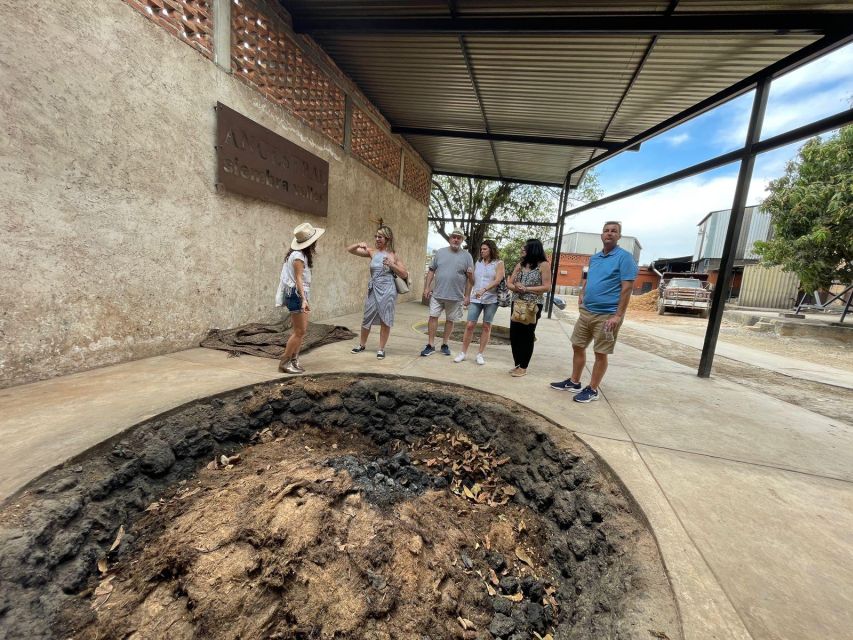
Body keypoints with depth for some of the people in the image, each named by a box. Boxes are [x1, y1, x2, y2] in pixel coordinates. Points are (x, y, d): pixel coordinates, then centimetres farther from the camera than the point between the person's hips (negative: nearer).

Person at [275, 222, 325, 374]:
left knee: (301, 329, 14)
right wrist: (303, 299, -28)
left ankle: (293, 360, 22)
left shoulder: (302, 254, 12)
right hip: (297, 295, -10)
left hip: (300, 295, 10)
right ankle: (284, 362, 6)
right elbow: (298, 279, -22)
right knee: (300, 331, -5)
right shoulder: (298, 256, -17)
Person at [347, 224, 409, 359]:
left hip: (387, 291, -2)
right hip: (373, 290, 3)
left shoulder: (393, 255, -1)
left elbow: (405, 274, 0)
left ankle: (381, 349, 18)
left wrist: (391, 265, -13)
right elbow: (349, 249, 7)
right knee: (367, 318, 11)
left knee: (385, 320, 4)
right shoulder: (372, 252, 4)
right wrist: (359, 244, -13)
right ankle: (362, 344, 31)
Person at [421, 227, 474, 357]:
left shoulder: (467, 256, 2)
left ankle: (445, 345, 24)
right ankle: (430, 345, 7)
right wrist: (426, 287, 0)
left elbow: (470, 278, 2)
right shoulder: (440, 252, 6)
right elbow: (431, 271, 7)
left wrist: (467, 295, -2)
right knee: (433, 317, -2)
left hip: (456, 296, -1)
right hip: (437, 294, 1)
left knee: (450, 320, 9)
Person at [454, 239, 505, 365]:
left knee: (486, 326, 3)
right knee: (470, 325, -3)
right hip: (475, 299, 2)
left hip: (491, 299, -2)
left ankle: (480, 354, 13)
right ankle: (463, 353, 6)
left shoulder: (498, 264, 2)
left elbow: (498, 280, -13)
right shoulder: (477, 263, 14)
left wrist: (484, 290, -24)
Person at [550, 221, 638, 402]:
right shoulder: (594, 258, 12)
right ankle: (574, 382, 28)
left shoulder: (625, 257, -9)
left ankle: (592, 390, 17)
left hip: (607, 315, -7)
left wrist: (618, 316, -20)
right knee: (577, 346, 13)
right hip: (586, 311, 7)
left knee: (600, 353, 3)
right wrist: (582, 294, 8)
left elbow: (627, 288, -15)